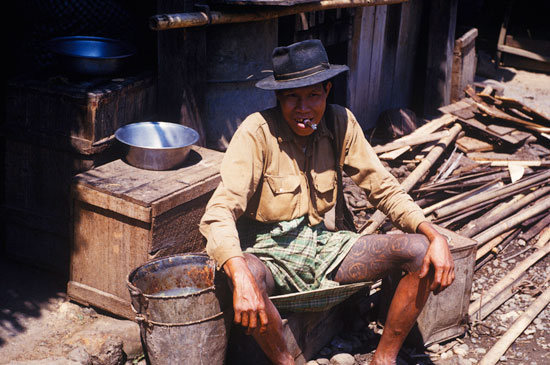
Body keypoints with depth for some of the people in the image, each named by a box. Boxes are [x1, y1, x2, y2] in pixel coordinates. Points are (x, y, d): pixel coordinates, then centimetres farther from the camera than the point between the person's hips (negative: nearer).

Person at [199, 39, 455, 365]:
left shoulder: (340, 122, -4)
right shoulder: (257, 133, -18)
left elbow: (384, 188, 2)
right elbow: (219, 212, -26)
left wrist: (436, 236, -14)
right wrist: (241, 278, -44)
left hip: (320, 245, 5)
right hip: (268, 252, -4)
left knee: (422, 251, -12)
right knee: (248, 274, -41)